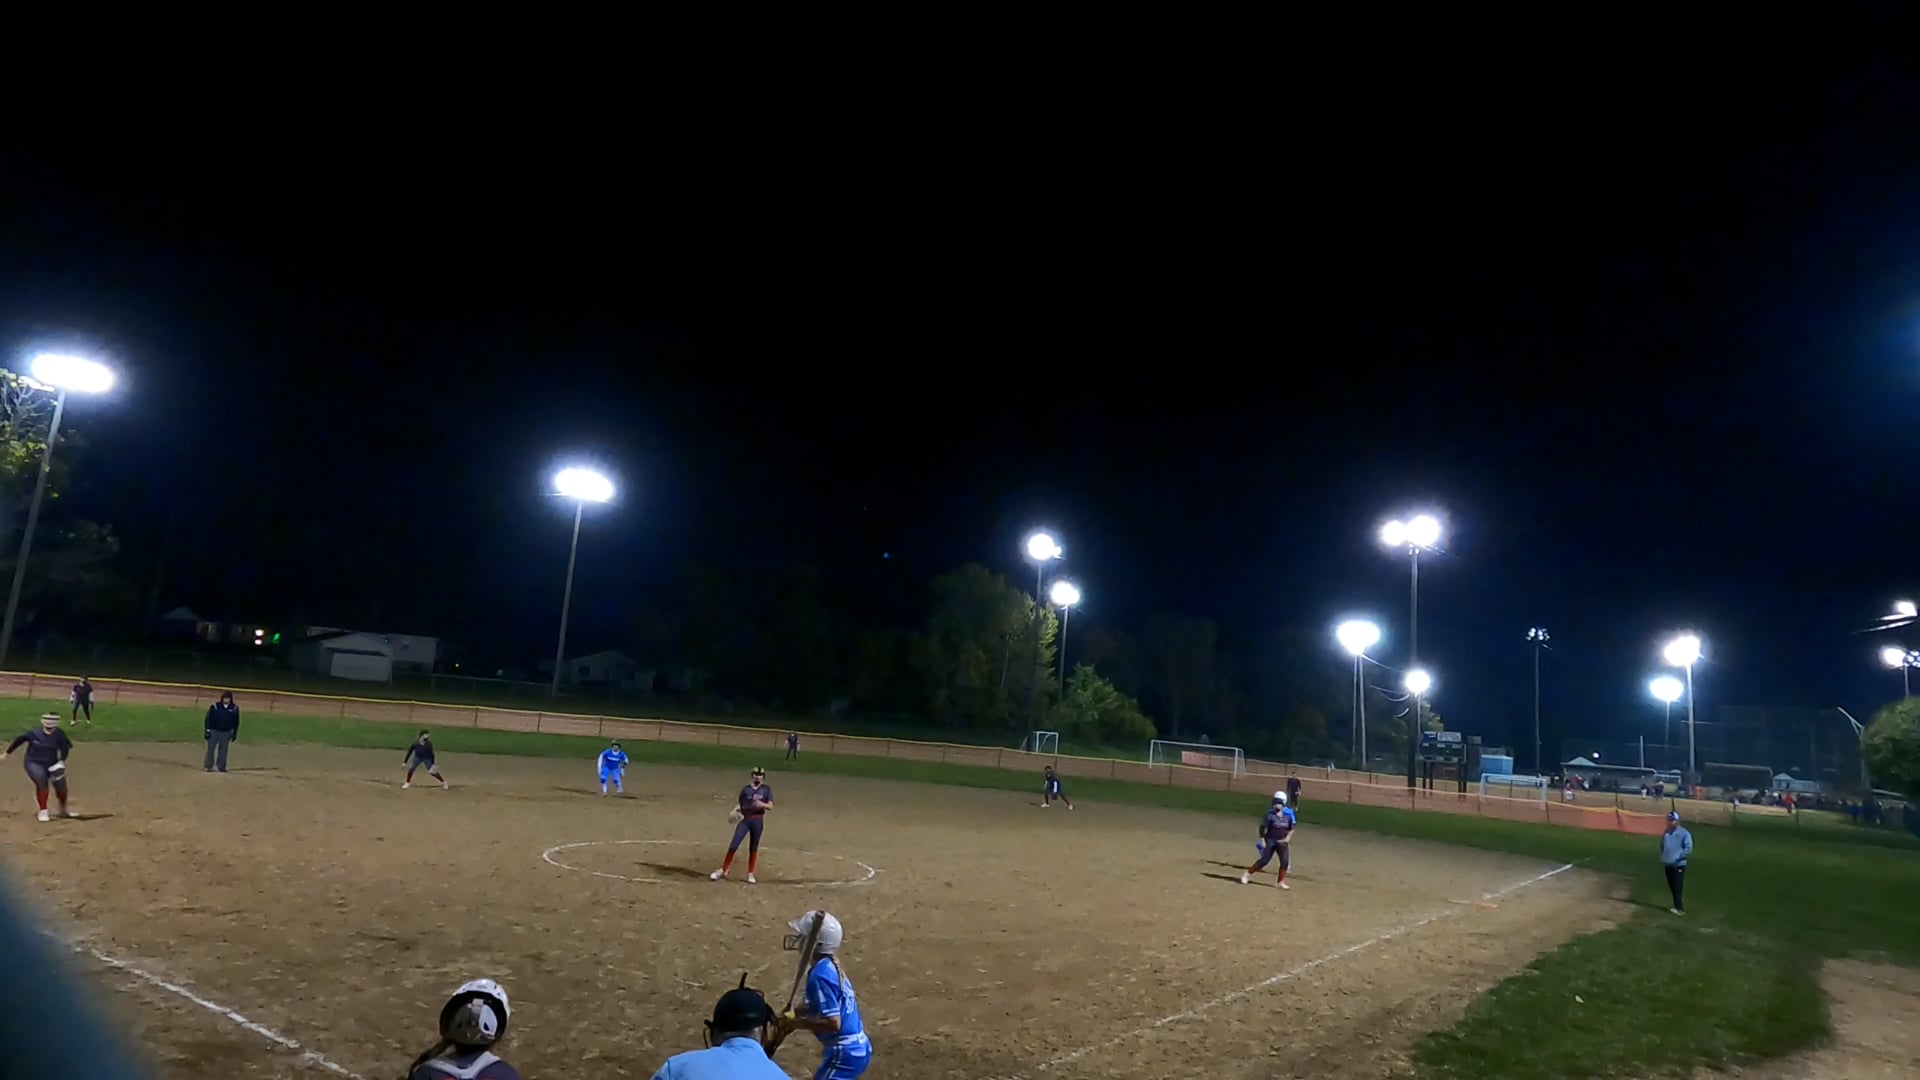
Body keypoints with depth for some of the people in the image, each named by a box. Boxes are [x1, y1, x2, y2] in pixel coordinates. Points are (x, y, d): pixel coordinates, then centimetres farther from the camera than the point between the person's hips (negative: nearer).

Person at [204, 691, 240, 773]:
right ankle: (208, 766, 10)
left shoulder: (235, 708, -1)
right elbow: (208, 718, -3)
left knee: (223, 750, 5)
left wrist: (234, 733, 9)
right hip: (214, 731, -2)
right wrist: (207, 730, -8)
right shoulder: (215, 706, -8)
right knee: (211, 749, 1)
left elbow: (236, 722, 9)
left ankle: (221, 766, 13)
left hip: (226, 732, 2)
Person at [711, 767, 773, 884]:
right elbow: (741, 805, 8)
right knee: (733, 845, -4)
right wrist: (735, 810, -13)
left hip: (758, 821, 0)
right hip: (744, 819, 0)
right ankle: (723, 871, 6)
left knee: (753, 848, 8)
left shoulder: (766, 790, 0)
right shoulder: (746, 789, 3)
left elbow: (771, 806, -8)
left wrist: (762, 804, -28)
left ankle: (750, 874, 20)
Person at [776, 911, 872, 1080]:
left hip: (845, 1053, -10)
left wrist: (795, 1023, -17)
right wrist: (791, 1015, 2)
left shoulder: (820, 974, -22)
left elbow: (833, 1022, -25)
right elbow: (815, 1006, 17)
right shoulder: (830, 966, 6)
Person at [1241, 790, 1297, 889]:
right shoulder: (1270, 814, -13)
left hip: (1282, 841, 4)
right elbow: (1263, 827, -11)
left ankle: (1280, 882, 8)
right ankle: (1247, 874, 10)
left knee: (1285, 861, -7)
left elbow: (1291, 829, 10)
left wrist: (1288, 838, -4)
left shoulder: (1288, 815, -1)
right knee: (1264, 860, -5)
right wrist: (1262, 840, -13)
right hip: (1270, 840, -4)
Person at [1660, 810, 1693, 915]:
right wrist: (1662, 859, 12)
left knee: (1678, 887, -10)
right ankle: (1678, 906, 22)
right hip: (1668, 864, 7)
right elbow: (1662, 847, 20)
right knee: (1672, 887, 12)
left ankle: (1679, 908, -9)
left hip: (1679, 864, -7)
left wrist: (1679, 856, -21)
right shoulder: (1666, 833, 10)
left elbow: (1689, 848, -15)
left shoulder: (1684, 833, -9)